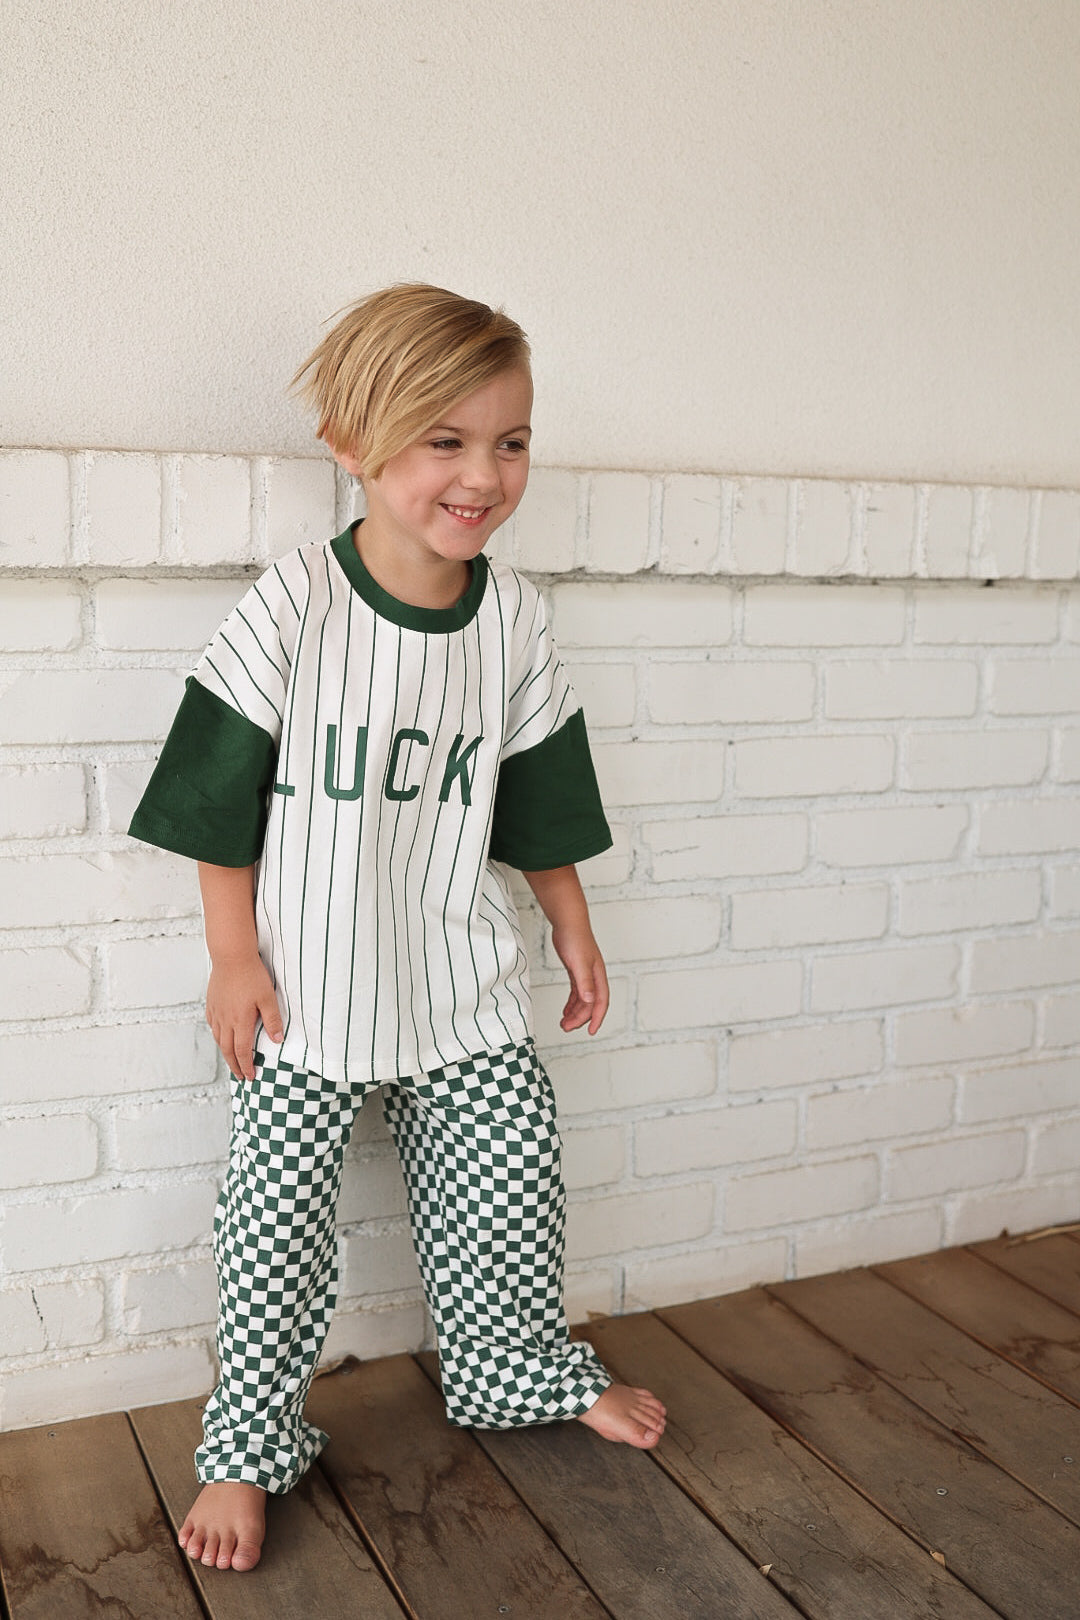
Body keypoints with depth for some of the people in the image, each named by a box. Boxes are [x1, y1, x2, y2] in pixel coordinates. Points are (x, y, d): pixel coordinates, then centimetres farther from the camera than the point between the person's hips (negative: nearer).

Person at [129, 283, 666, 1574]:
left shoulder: (510, 616, -2)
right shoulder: (293, 607, -15)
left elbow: (536, 797, 10)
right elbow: (220, 799, -9)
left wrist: (573, 930, 15)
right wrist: (235, 959, -8)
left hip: (465, 984, 4)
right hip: (307, 994, -3)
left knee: (513, 1191, 13)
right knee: (276, 1227, 6)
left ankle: (522, 1370, 40)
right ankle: (249, 1442, 27)